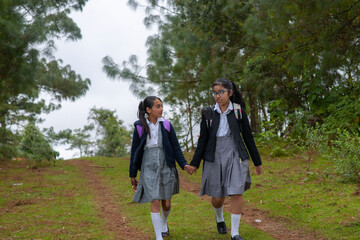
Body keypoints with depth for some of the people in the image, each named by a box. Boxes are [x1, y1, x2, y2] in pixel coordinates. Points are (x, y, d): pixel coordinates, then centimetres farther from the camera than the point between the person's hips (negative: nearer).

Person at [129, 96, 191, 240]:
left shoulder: (166, 125, 0)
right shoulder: (140, 127, -4)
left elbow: (175, 147, 5)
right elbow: (134, 151, 3)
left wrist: (183, 164, -9)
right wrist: (132, 174, 6)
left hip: (166, 167, 2)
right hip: (149, 169, -2)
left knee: (167, 204, 9)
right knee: (155, 203, -9)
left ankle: (163, 223, 42)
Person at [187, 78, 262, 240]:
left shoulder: (239, 111, 0)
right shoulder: (208, 114, 2)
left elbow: (248, 137, 6)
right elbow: (203, 140, 6)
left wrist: (257, 161, 9)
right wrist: (194, 163, 5)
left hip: (235, 157, -1)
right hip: (215, 158, 1)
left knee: (236, 194, -9)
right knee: (217, 197, 6)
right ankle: (219, 218, 41)